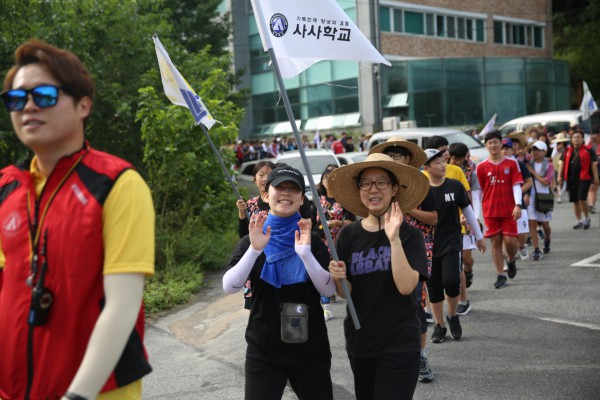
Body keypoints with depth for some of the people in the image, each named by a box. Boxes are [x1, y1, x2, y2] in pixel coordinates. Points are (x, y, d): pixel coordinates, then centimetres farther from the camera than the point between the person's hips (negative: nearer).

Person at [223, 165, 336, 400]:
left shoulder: (313, 240, 0)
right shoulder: (251, 241, -1)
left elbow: (328, 290, -10)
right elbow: (229, 287, -13)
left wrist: (305, 254, -24)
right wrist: (255, 249, -24)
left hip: (310, 350, 1)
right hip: (263, 351, -1)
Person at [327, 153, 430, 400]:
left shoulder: (409, 235, -8)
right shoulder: (348, 235, -2)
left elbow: (406, 287, -19)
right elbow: (346, 294, -1)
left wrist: (394, 240, -27)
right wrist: (339, 278, -22)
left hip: (400, 345, -3)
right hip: (359, 342, 3)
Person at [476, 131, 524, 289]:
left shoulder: (511, 163, 1)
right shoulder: (481, 167, 3)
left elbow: (516, 185, -2)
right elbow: (479, 190, 7)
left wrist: (518, 205, -15)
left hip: (509, 210, -1)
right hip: (490, 211, 1)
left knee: (510, 240, -3)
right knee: (495, 242, 2)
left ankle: (511, 260, 30)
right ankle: (501, 276, 10)